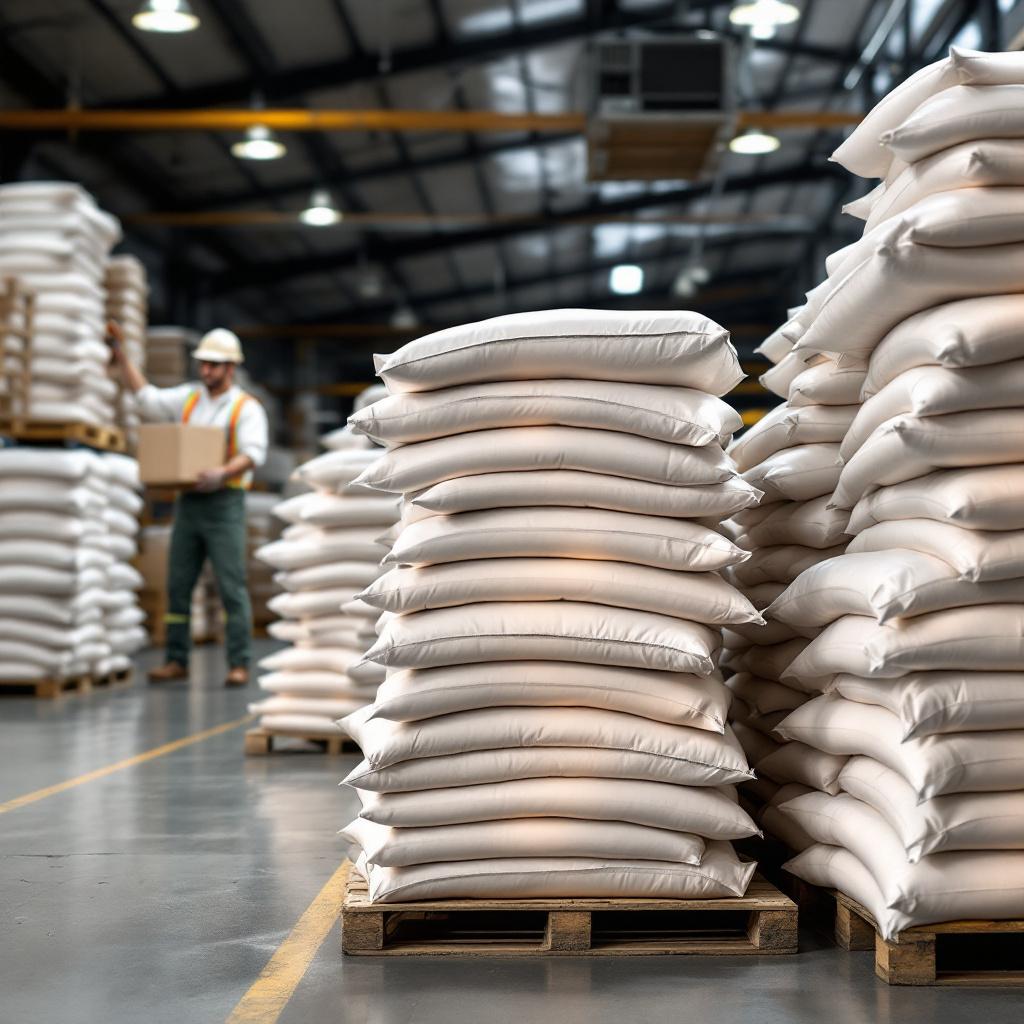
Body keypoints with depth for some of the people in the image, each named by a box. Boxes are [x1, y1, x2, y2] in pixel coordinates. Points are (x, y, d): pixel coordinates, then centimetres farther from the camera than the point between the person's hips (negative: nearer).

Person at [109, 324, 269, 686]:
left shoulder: (247, 408, -4)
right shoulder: (188, 398, 13)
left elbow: (254, 452, -17)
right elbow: (146, 397, 14)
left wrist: (223, 473, -35)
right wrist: (120, 354, 10)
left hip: (225, 504, -6)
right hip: (187, 503, 6)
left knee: (232, 588, -7)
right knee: (177, 587, 6)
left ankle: (239, 665, -4)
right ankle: (176, 661, 12)